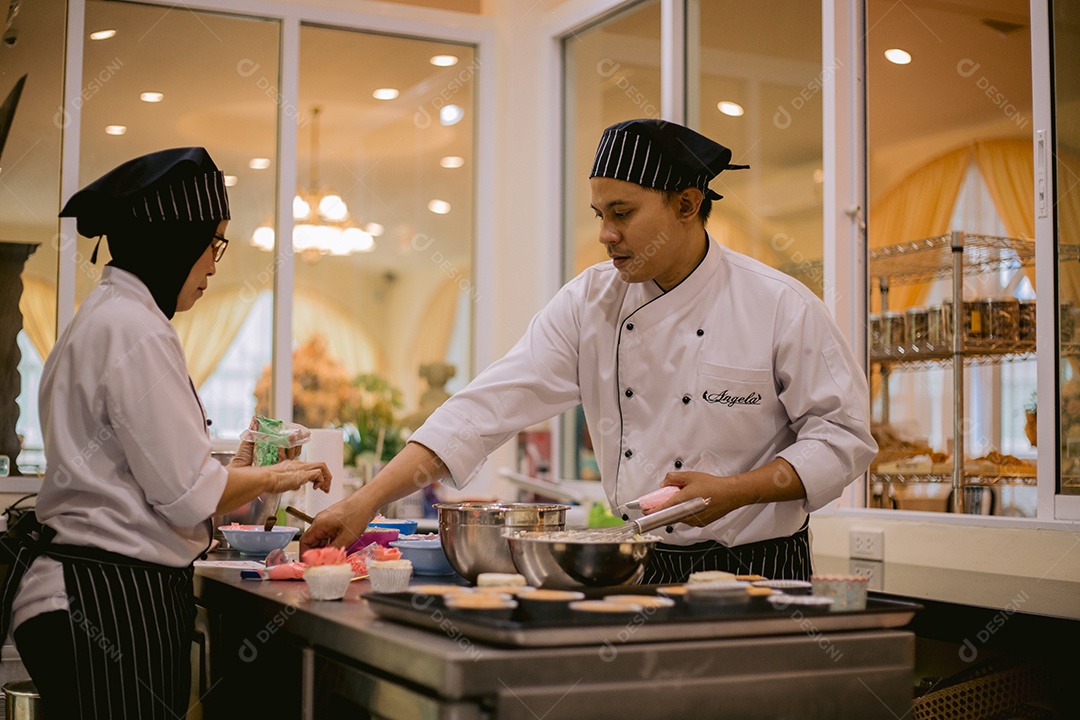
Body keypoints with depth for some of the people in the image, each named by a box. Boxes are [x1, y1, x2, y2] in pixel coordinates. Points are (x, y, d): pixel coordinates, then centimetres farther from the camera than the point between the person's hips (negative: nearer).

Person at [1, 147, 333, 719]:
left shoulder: (104, 317, 16)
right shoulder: (135, 329, -15)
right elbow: (186, 493, -16)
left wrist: (239, 470, 17)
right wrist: (270, 479, 0)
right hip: (115, 601, -10)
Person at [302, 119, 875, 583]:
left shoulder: (781, 308, -9)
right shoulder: (588, 303, -1)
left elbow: (842, 437, -4)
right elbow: (489, 406, -6)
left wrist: (734, 492, -18)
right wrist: (368, 500, -14)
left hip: (754, 570, -3)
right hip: (638, 568, 3)